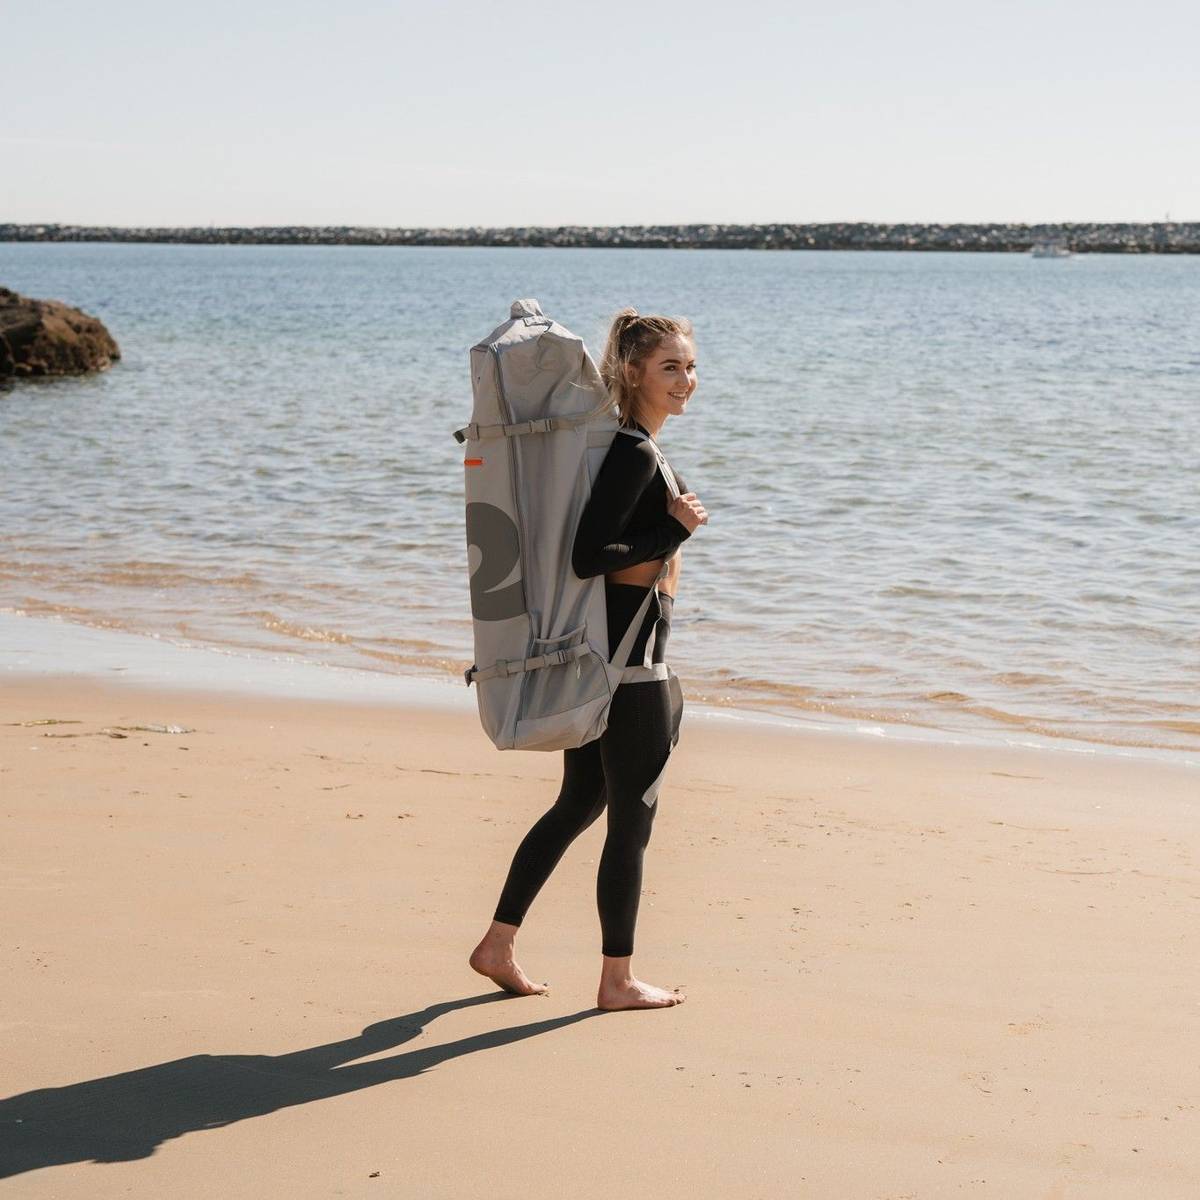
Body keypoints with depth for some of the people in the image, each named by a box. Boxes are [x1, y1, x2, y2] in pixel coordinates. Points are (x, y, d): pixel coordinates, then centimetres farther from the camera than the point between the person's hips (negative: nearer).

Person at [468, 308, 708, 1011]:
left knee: (580, 801, 18)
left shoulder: (624, 444, 12)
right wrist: (676, 530, -20)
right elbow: (587, 557, -25)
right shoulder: (637, 454, -18)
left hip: (603, 651, 10)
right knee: (633, 816, 1)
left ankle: (499, 945, 24)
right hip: (630, 646, -10)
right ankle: (618, 979, 12)